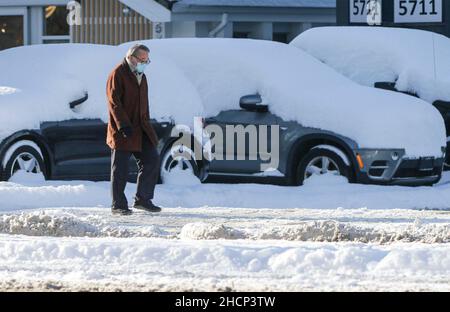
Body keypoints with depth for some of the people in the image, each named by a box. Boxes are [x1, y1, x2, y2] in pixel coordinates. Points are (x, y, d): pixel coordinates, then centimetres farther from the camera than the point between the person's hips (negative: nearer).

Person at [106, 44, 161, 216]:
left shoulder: (141, 76, 18)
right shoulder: (118, 74, -9)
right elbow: (114, 102, -16)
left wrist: (146, 124, 20)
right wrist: (123, 125, -23)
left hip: (141, 129, 8)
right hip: (122, 131, -8)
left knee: (152, 160, 1)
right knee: (120, 169, -2)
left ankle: (143, 199, 11)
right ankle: (118, 205, 5)